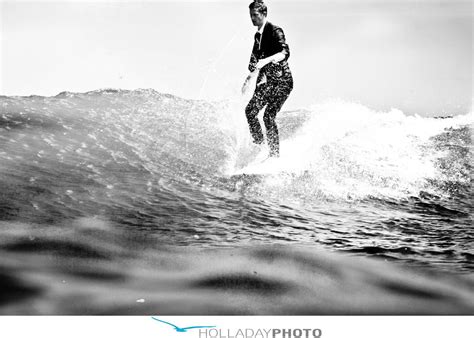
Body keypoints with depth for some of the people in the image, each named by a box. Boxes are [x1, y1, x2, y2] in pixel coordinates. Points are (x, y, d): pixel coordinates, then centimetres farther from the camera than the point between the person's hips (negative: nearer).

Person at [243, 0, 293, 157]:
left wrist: (266, 61, -41)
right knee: (250, 111, -4)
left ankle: (275, 154, -10)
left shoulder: (275, 31, -12)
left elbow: (284, 53, -27)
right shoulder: (258, 35, 13)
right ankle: (258, 145, 13)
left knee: (268, 116, -17)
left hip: (282, 81, -8)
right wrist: (249, 76, 17)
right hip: (266, 80, 8)